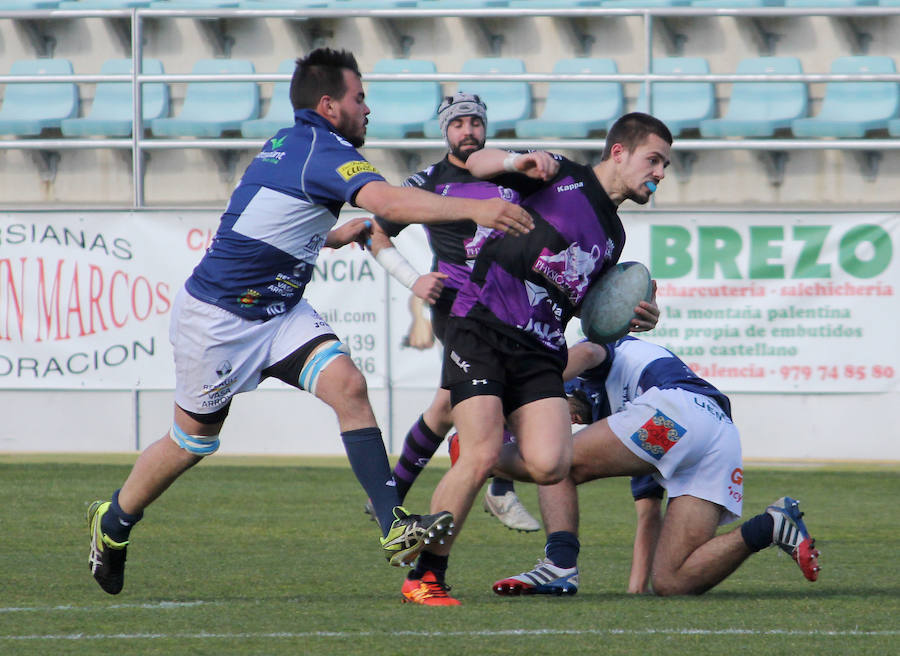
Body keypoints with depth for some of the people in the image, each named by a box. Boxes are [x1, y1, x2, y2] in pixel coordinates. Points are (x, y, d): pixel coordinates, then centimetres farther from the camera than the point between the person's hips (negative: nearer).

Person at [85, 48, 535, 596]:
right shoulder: (325, 151, -23)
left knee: (348, 385, -13)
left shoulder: (290, 143, 6)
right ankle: (112, 524, 34)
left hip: (280, 311, 8)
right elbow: (386, 201, -40)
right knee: (194, 440, 9)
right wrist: (475, 209, -47)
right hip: (217, 317, -8)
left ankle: (394, 526, -22)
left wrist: (337, 235, 17)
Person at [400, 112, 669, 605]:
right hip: (482, 328, -6)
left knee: (550, 466, -17)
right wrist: (518, 161, -21)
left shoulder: (613, 237, 21)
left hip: (540, 352, 6)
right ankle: (424, 576, -5)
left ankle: (476, 454, 16)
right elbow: (477, 163, 0)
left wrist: (630, 319, 10)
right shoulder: (561, 178, 2)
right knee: (481, 457, -20)